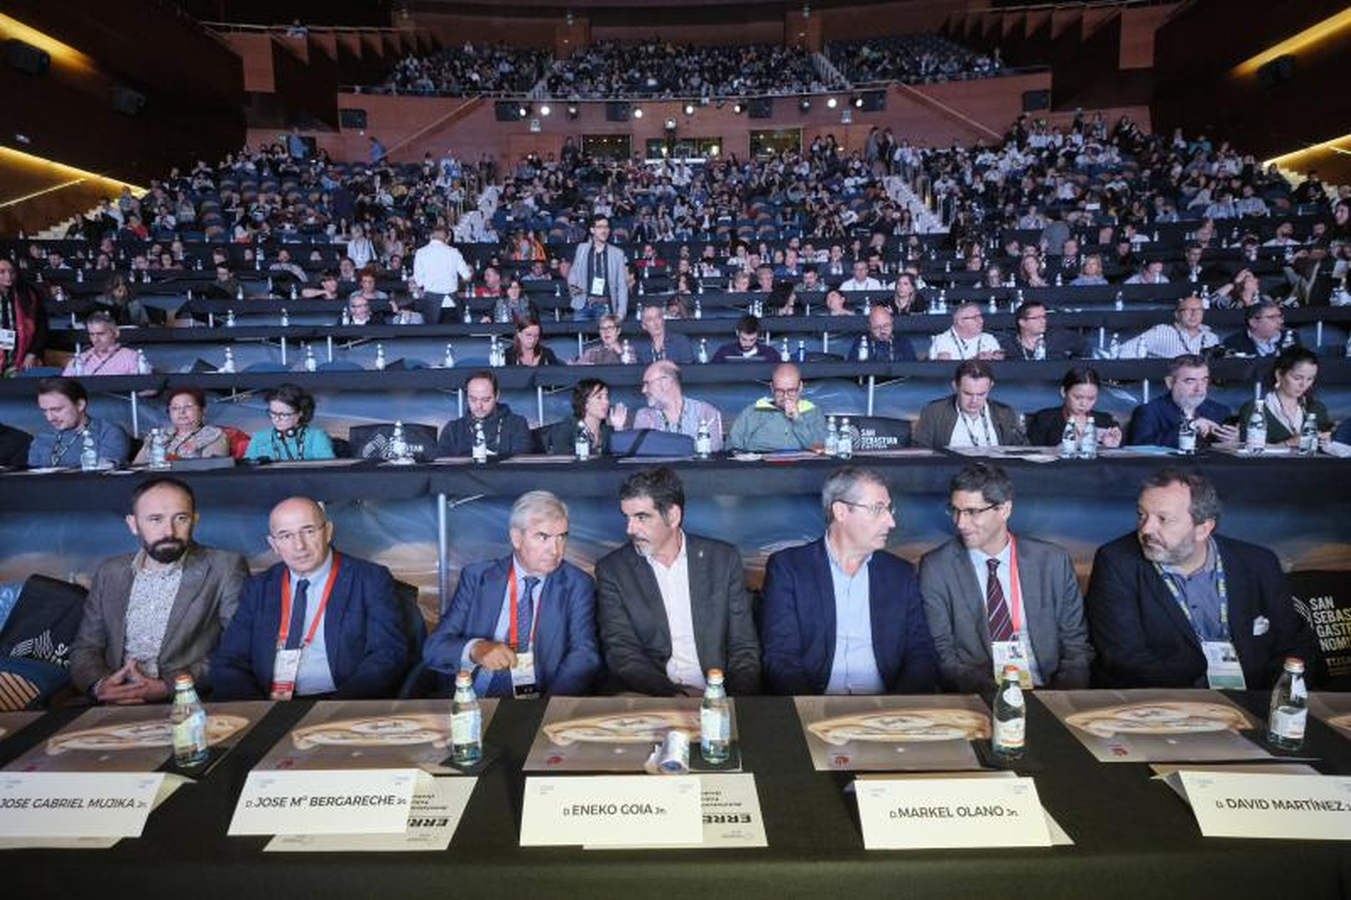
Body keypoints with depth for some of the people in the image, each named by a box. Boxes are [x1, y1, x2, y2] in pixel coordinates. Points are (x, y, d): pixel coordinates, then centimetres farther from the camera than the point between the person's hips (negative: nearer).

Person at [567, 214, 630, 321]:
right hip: (583, 304, 1)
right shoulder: (582, 248, 10)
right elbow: (573, 271, 21)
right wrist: (572, 285, -1)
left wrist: (621, 312, -5)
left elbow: (622, 285, 4)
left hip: (604, 306, -1)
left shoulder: (617, 253, 5)